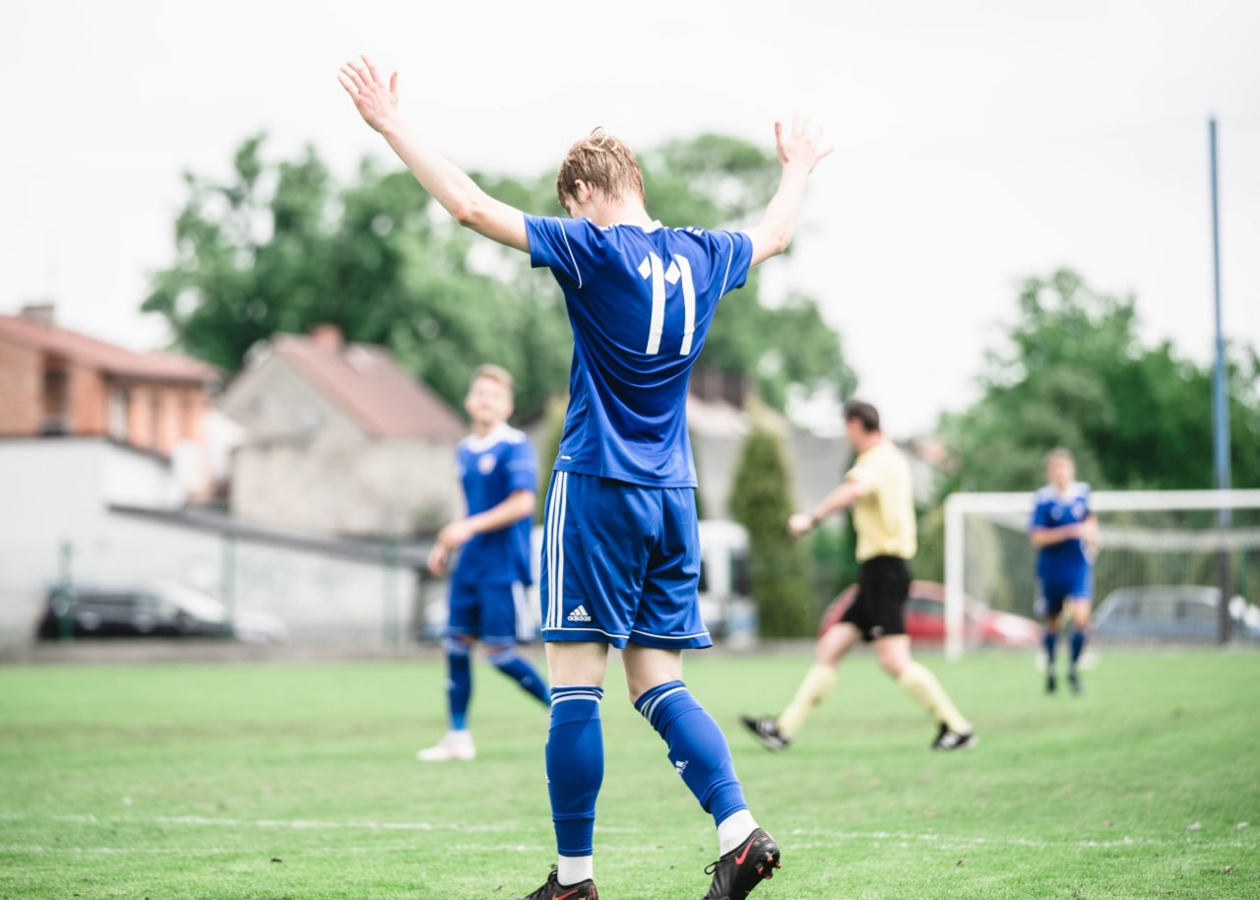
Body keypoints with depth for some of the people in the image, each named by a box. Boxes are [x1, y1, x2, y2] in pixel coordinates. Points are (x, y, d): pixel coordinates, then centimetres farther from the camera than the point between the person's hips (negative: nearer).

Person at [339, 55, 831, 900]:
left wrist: (391, 124, -7)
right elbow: (773, 233, 32)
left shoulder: (593, 251, -9)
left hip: (597, 486, -6)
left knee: (576, 684, -1)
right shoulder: (702, 254, 9)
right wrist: (798, 167, 51)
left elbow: (473, 206, -14)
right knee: (658, 683, 10)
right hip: (674, 496, 6)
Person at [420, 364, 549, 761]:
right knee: (456, 643, 5)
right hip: (470, 564, 8)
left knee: (500, 653, -8)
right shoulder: (465, 450, 14)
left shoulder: (515, 446, -10)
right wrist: (446, 545, 15)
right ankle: (458, 737, 12)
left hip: (504, 565, -8)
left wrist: (469, 527, -22)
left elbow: (522, 503, -19)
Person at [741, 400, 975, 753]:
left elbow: (855, 488, -37)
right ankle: (785, 728, 7)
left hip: (883, 569, -10)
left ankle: (957, 728, -7)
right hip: (880, 569, 10)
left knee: (895, 662, -13)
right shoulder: (893, 458, 18)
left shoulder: (876, 461, -13)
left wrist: (812, 518, -37)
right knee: (829, 648, 7)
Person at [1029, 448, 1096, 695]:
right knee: (1052, 622, 13)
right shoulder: (1044, 500, -12)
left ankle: (1073, 669, 5)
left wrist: (1091, 533, 5)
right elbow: (1037, 537, -20)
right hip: (1051, 570, -2)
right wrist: (1069, 531, -27)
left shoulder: (1082, 493, 0)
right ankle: (1050, 669, 36)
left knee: (1081, 617, -16)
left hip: (1079, 567, 2)